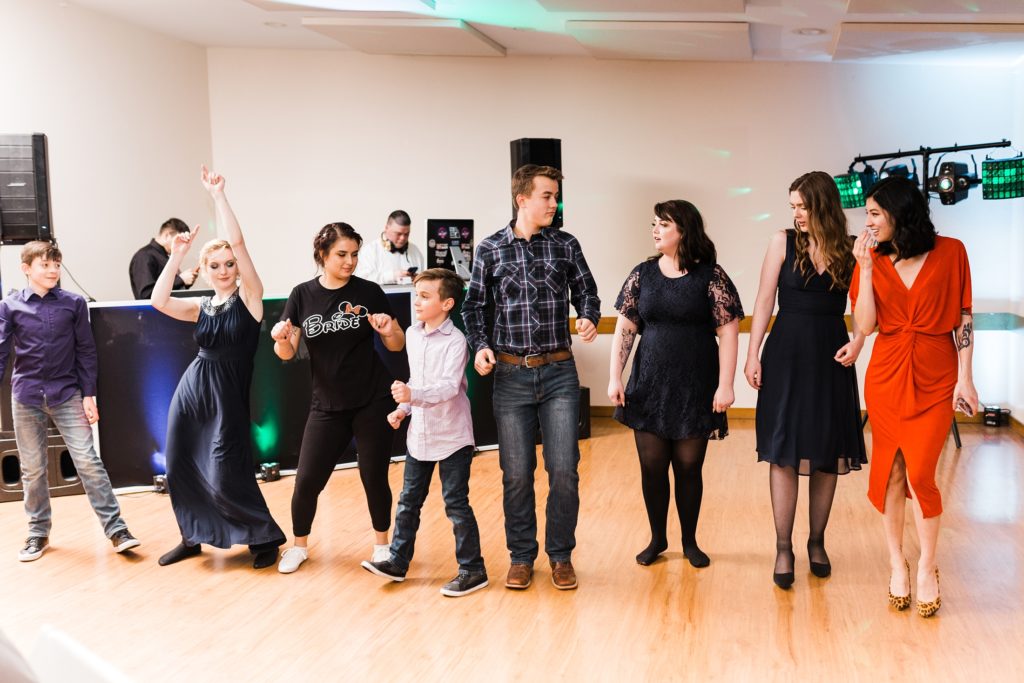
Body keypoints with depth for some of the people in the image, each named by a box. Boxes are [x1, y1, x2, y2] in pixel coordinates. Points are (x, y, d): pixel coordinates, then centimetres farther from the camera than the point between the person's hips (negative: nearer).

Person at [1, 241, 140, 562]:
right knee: (32, 469, 10)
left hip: (67, 394, -1)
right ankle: (38, 532, 24)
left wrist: (89, 395, -2)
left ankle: (116, 528, -4)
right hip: (26, 396, 1)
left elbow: (86, 351, 2)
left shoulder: (74, 303, 0)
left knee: (88, 460, -6)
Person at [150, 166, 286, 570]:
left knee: (226, 477, -5)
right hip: (191, 392, 5)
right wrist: (176, 257, -9)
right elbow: (158, 301, -9)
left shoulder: (249, 296, -5)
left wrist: (218, 194, -11)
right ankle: (193, 538, 31)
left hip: (227, 397, -5)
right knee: (180, 468, 10)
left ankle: (265, 538, 15)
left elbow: (238, 241, -15)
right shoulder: (201, 307, 7)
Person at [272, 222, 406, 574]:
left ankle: (382, 544, 27)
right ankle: (299, 545, 26)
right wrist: (281, 338, -22)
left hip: (373, 401, -1)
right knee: (307, 480, 1)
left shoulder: (369, 292, -4)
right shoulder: (303, 295, 0)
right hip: (327, 404, 1)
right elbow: (286, 353, 0)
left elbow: (397, 346, 2)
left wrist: (390, 329, -20)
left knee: (374, 477, 4)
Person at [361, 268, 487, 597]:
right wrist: (402, 408, 11)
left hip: (451, 436, -7)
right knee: (408, 500, 15)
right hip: (419, 433, 7)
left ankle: (472, 569, 12)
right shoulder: (412, 334, 7)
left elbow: (449, 387, -28)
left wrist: (413, 395, -40)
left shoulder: (455, 340, -17)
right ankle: (398, 561, 27)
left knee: (456, 504, 0)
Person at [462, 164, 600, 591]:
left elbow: (586, 292, 10)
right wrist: (480, 346, -7)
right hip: (511, 375, 0)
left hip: (559, 372, 0)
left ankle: (561, 555, 18)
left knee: (564, 470, -1)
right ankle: (521, 556, 23)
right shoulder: (490, 250, 3)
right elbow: (474, 305, 8)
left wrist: (588, 318, -11)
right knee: (516, 472, 6)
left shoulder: (566, 245, 4)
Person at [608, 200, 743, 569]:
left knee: (689, 467, 7)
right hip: (650, 386, 3)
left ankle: (690, 542, 25)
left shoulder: (711, 276, -5)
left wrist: (725, 385, -12)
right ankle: (657, 538, 25)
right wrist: (615, 377, -2)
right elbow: (624, 329, 5)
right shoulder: (642, 274, 4)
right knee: (651, 466, 6)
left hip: (696, 387, -2)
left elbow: (728, 332, -7)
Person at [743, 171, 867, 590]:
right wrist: (753, 355, -6)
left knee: (828, 453, 7)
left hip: (830, 358, 2)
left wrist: (857, 342, -12)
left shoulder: (849, 250, 2)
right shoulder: (783, 242, -1)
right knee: (784, 450, -1)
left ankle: (817, 542, 23)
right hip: (787, 355, -1)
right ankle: (783, 548, 7)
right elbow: (765, 302, -1)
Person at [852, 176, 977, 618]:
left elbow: (963, 319, -2)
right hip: (887, 376, 3)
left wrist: (965, 378, -5)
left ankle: (927, 567, 13)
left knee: (920, 473, -7)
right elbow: (864, 324, -7)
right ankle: (897, 562, 21)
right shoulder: (872, 260, 2)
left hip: (935, 379, -2)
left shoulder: (950, 252, -3)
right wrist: (865, 268, -13)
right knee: (890, 471, 6)